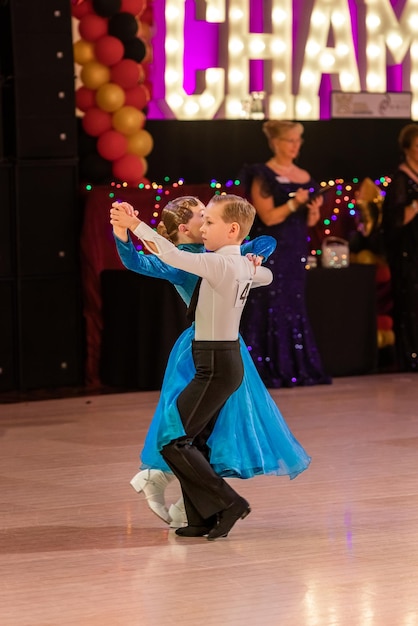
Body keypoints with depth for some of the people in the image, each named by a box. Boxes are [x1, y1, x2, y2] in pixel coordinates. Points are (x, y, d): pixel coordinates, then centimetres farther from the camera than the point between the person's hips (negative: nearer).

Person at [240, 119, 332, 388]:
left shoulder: (305, 177, 12)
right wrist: (294, 203, -24)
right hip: (271, 251, -7)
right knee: (270, 307, -7)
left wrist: (314, 210, -6)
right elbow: (268, 217, -14)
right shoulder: (263, 176, -7)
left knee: (295, 307, 7)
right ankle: (268, 370, -5)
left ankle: (297, 368, 10)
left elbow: (310, 222, 14)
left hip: (296, 250, 7)